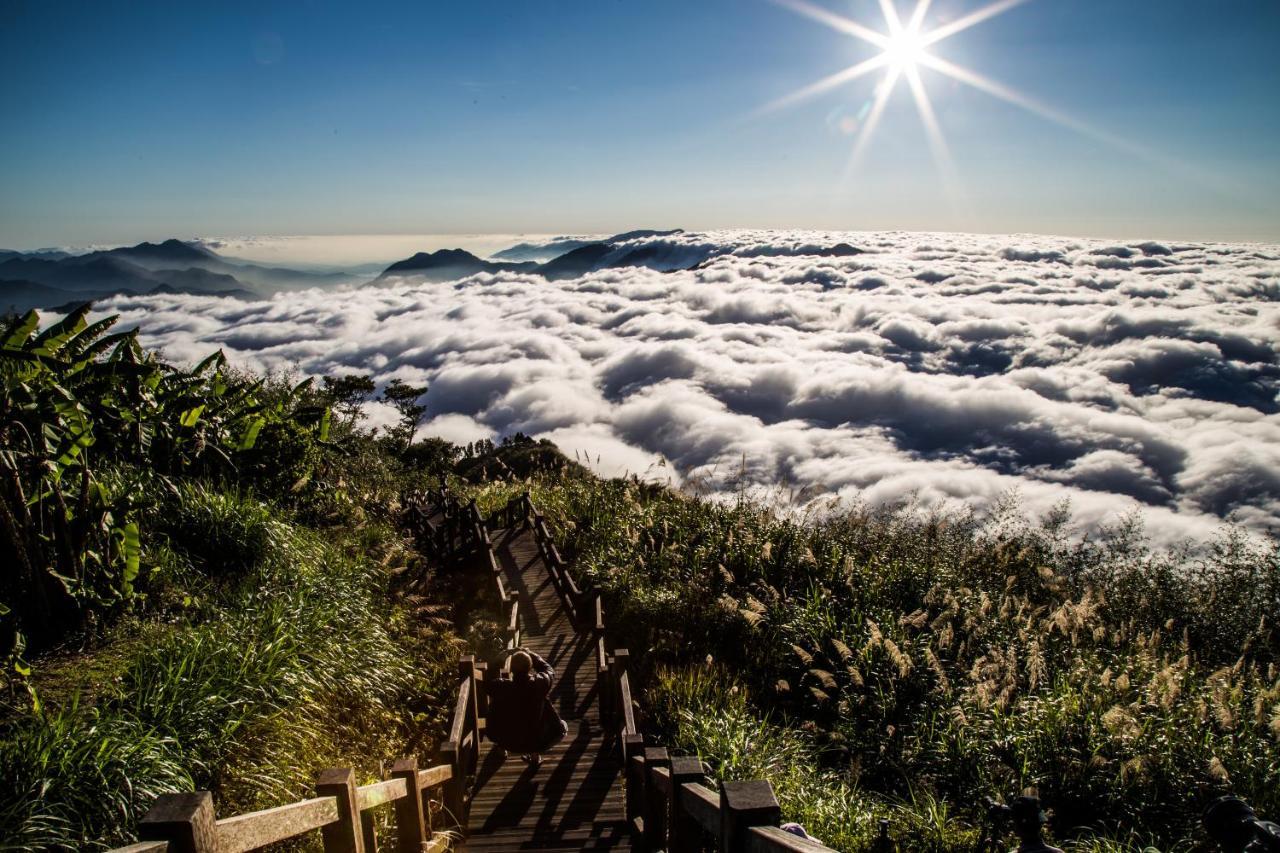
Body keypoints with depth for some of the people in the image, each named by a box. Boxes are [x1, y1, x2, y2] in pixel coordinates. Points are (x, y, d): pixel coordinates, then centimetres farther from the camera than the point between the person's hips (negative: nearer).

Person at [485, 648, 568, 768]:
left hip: (507, 743, 1)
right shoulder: (540, 683, -24)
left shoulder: (500, 687, -25)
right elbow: (549, 671, 0)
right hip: (536, 742, -1)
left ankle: (503, 750, 40)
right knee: (561, 727, 26)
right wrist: (531, 654, 7)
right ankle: (535, 754, 22)